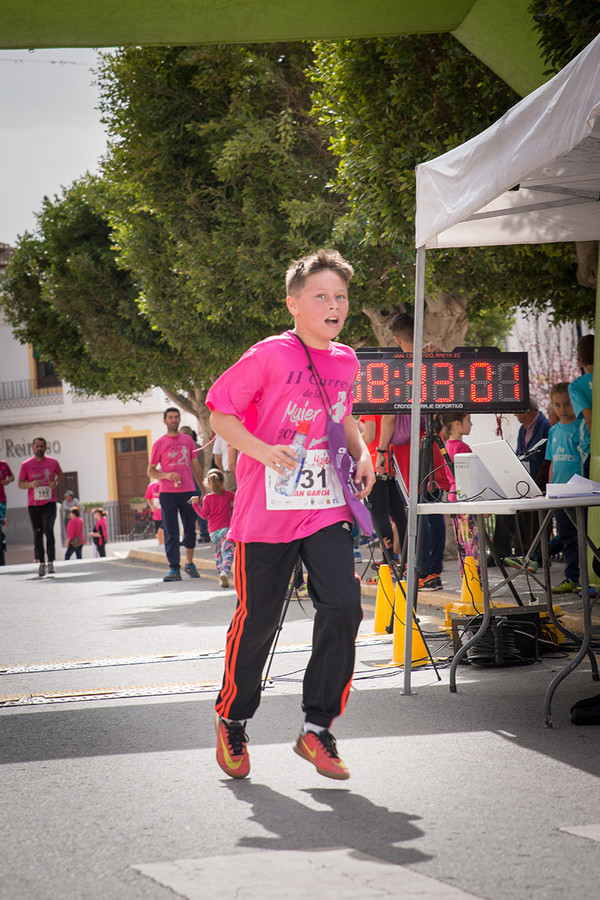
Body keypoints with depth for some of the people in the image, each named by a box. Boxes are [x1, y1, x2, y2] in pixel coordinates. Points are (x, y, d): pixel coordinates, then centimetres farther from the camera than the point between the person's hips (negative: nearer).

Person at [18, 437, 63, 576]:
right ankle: (41, 563, 16)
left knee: (49, 530, -17)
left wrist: (56, 483, 0)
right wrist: (31, 484, -19)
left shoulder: (53, 463, 3)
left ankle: (51, 562, -15)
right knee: (37, 535, 5)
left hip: (49, 503, -1)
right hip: (33, 504, 1)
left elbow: (60, 474, 22)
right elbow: (20, 484, 2)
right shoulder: (26, 465, 1)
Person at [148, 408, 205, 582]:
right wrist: (166, 475, -14)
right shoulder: (159, 443, 4)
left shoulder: (188, 440, 12)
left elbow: (196, 466, 17)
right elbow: (150, 471, 5)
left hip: (188, 491, 3)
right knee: (171, 533, -5)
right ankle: (174, 569, -4)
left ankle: (189, 564, 23)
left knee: (190, 530, 8)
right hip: (168, 493, -3)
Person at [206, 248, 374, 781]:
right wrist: (263, 451, -20)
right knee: (257, 621, 4)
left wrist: (362, 452, 10)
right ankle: (232, 722, 27)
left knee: (343, 607, -12)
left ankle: (318, 727, 0)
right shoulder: (269, 356, -10)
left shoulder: (346, 362, 9)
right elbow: (219, 414, -5)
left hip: (327, 508, 4)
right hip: (267, 511, -4)